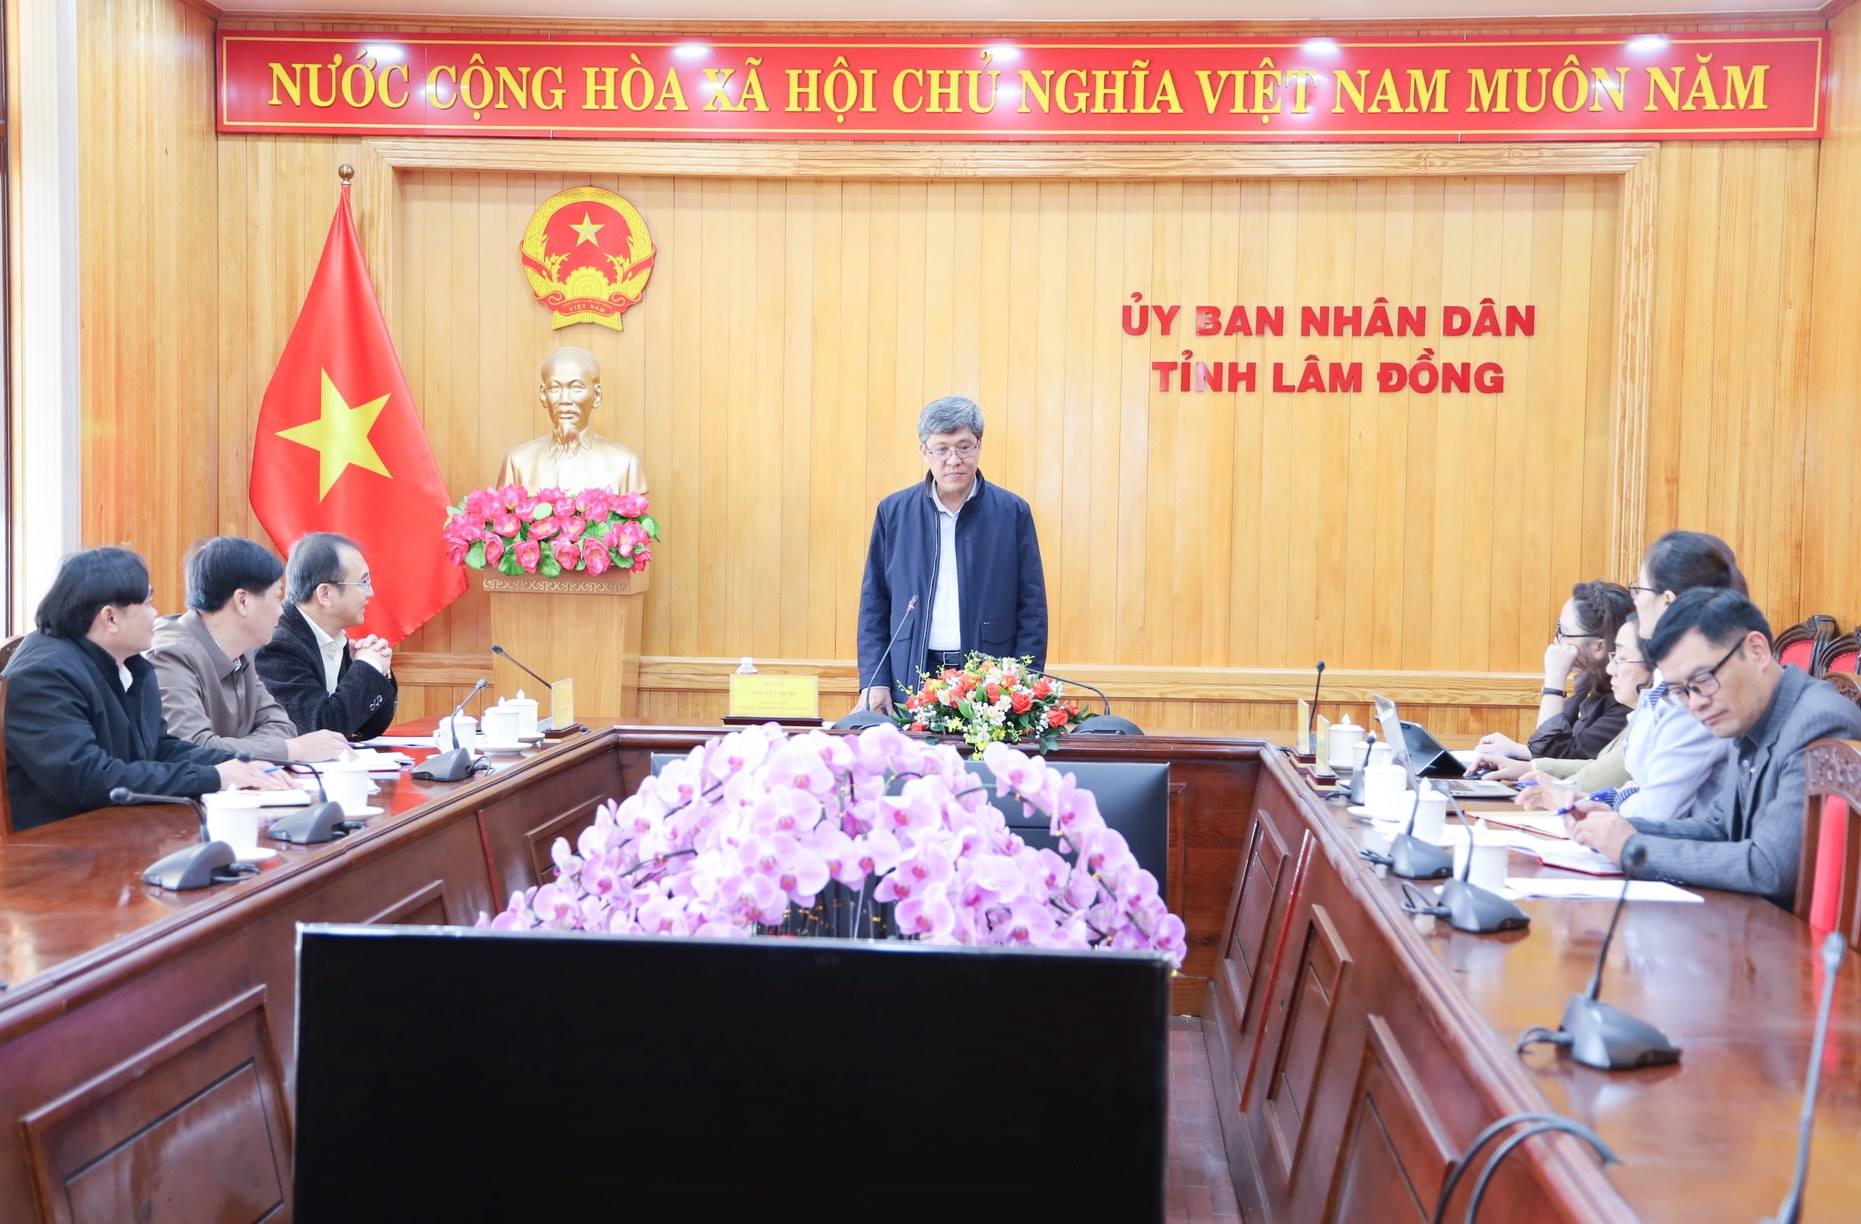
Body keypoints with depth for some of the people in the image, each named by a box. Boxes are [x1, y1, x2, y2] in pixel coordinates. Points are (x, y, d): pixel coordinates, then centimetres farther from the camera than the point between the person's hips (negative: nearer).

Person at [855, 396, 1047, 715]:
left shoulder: (1013, 512, 4)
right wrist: (874, 682, -1)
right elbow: (874, 604, 9)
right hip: (911, 681, 1)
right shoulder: (893, 512, 7)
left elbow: (1032, 609, 4)